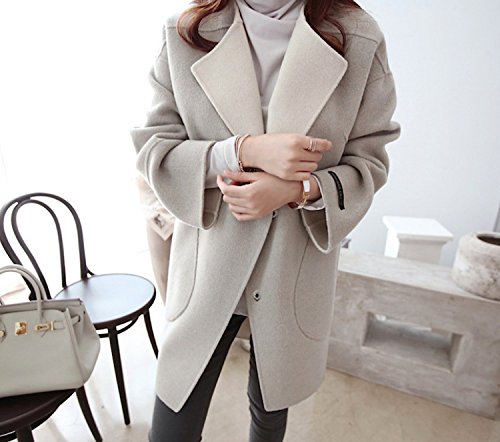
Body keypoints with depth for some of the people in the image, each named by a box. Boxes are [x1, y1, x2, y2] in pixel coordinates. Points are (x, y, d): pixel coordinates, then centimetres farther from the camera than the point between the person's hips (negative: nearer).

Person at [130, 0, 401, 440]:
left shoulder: (361, 40, -3)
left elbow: (368, 161, 0)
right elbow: (151, 146, -5)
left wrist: (298, 189, -21)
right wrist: (243, 150, -22)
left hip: (296, 271, 1)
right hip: (207, 266, 0)